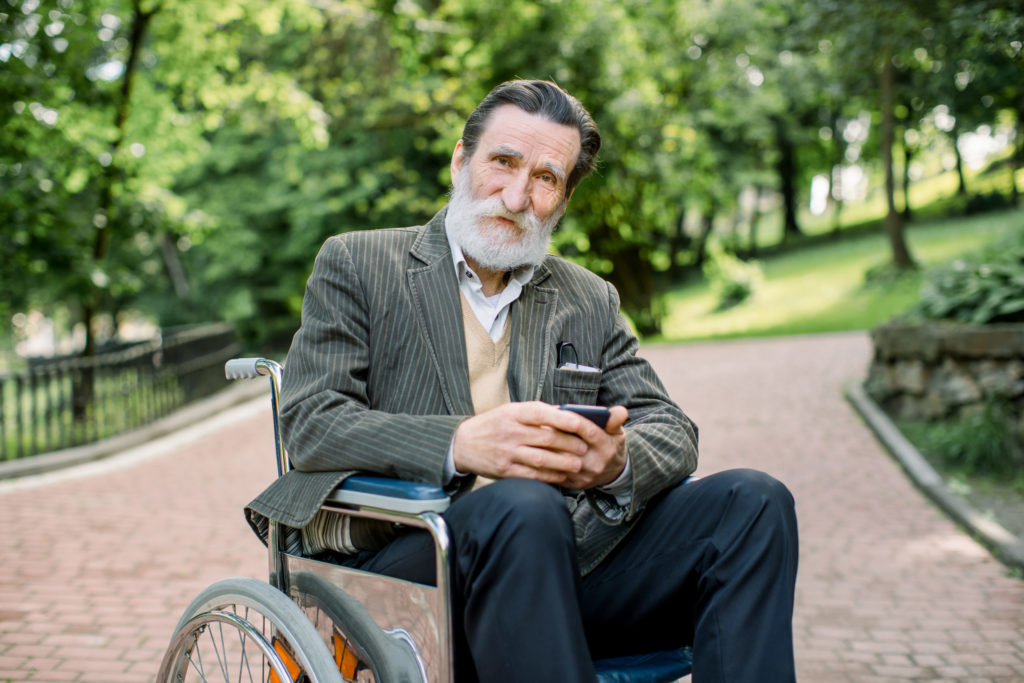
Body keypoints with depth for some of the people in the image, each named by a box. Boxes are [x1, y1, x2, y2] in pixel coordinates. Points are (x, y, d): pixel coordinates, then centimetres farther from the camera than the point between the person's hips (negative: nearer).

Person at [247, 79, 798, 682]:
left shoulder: (592, 303, 20)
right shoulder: (356, 265, 9)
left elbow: (673, 430, 13)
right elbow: (309, 423, -4)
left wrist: (619, 461, -14)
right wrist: (460, 444, -22)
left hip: (571, 565, 4)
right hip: (411, 559, -4)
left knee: (753, 501, -16)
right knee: (522, 507, -36)